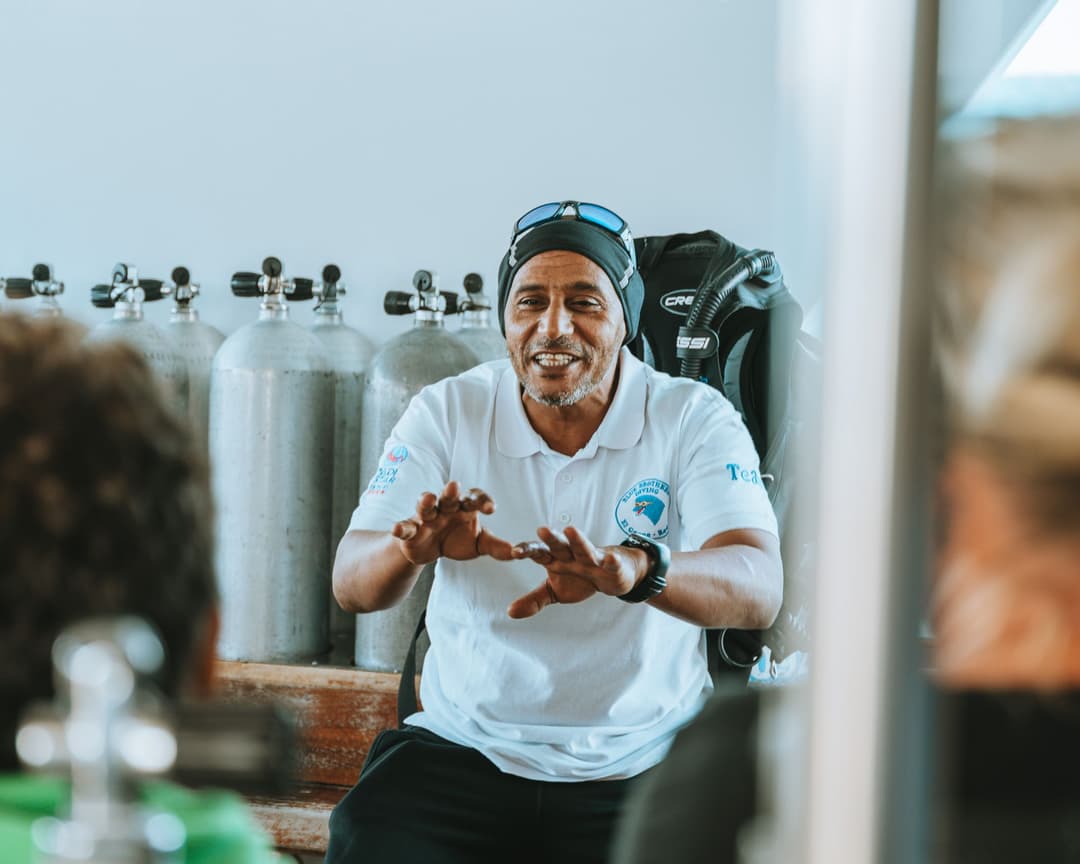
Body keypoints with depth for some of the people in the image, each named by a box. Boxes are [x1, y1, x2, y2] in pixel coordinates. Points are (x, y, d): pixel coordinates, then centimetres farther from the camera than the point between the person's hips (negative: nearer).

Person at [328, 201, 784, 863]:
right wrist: (411, 548, -31)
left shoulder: (695, 418, -3)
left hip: (643, 766, -1)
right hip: (462, 752, 1)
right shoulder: (448, 413, 2)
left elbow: (759, 591, -18)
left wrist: (633, 568, -40)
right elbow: (351, 585, -5)